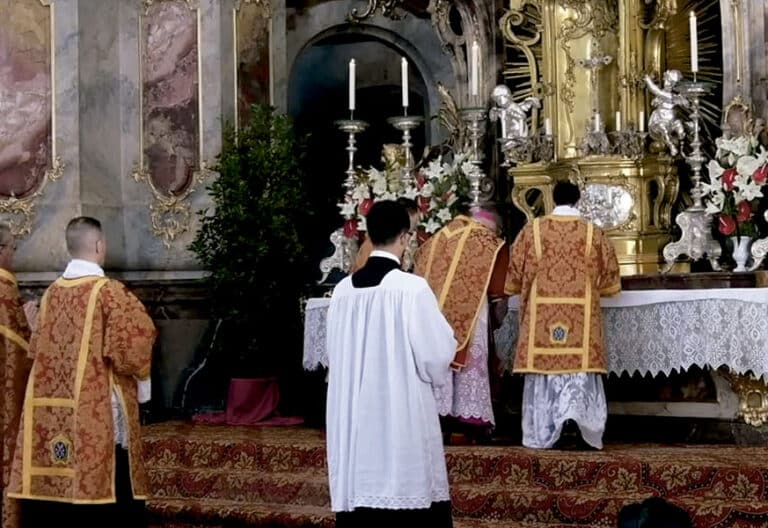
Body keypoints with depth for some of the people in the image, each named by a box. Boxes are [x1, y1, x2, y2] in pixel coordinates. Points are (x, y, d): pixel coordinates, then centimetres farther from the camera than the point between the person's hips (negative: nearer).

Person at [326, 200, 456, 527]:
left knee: (359, 493, 9)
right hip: (403, 418, -5)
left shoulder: (343, 289, 2)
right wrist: (439, 371, 13)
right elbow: (437, 354, -9)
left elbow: (334, 354, 11)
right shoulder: (412, 287, -12)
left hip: (353, 418, 5)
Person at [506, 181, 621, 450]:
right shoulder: (594, 233, 2)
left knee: (545, 367, 5)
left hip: (541, 314, 0)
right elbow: (610, 281, 9)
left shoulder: (532, 230, 1)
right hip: (581, 315, 0)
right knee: (579, 369, 2)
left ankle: (544, 434, 7)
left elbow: (514, 275, 8)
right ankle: (579, 431, -7)